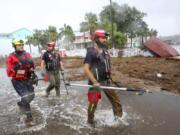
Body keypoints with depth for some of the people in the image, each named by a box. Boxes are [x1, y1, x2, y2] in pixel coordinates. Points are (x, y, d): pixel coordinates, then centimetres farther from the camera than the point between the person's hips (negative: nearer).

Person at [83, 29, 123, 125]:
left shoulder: (105, 51, 9)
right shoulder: (91, 51, -14)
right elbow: (85, 69, -20)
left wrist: (109, 78, 17)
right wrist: (95, 82, -25)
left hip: (106, 81, 7)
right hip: (96, 82, -7)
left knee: (116, 100, 14)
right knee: (93, 104, 6)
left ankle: (119, 119, 34)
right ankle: (90, 122, 29)